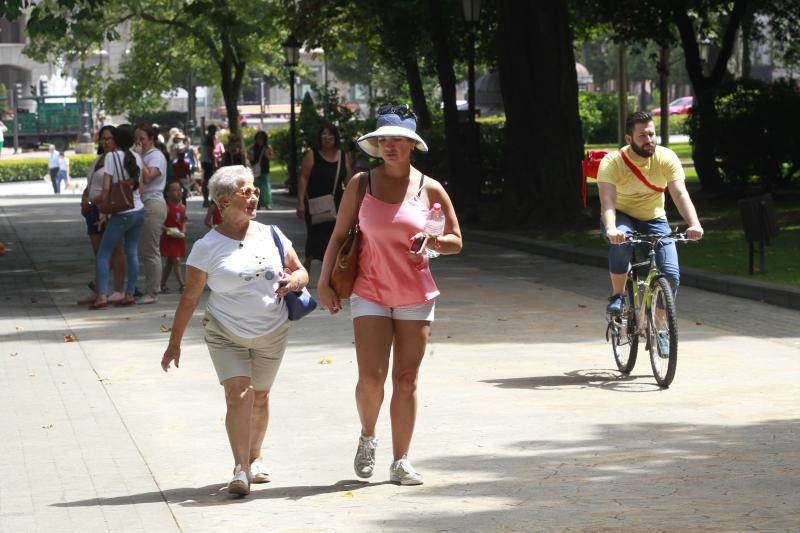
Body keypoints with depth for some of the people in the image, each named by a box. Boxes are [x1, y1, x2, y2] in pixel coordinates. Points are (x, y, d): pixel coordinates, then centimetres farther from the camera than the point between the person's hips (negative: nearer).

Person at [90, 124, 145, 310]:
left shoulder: (111, 156, -12)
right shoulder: (137, 157, 4)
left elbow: (106, 187, -14)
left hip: (121, 214, -6)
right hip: (139, 211, 6)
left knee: (103, 254, 0)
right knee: (132, 252, 12)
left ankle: (102, 296, -10)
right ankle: (130, 295, 11)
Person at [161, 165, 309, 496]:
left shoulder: (270, 235, 1)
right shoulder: (208, 247, -9)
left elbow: (300, 271, 10)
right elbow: (190, 298, -7)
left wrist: (293, 280, -15)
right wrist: (174, 343, -7)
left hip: (272, 333, 3)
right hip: (227, 334, -3)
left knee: (260, 396, 13)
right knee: (238, 394, -17)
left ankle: (254, 457, 34)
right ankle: (240, 470, -18)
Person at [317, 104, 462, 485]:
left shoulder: (430, 189, 1)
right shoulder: (361, 184, 0)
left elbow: (456, 242, 9)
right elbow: (339, 235, 6)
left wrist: (431, 241, -13)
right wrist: (324, 282, -1)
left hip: (416, 296, 1)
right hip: (370, 293, -1)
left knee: (406, 379, 3)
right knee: (371, 377, -12)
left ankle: (401, 462, 11)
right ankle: (367, 436, 18)